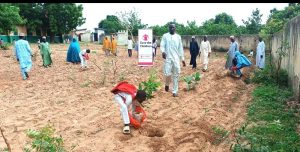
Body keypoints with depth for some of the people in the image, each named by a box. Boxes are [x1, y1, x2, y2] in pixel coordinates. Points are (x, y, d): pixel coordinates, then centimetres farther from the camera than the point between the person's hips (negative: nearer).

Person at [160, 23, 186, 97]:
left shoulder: (178, 37, 10)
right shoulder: (165, 36, 4)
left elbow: (180, 48, 12)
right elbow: (162, 45, -4)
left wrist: (182, 58, 9)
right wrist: (163, 52, -26)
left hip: (176, 58, 2)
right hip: (168, 58, -2)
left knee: (176, 75, 1)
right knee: (167, 74, -11)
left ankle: (175, 91, 11)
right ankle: (167, 84, 21)